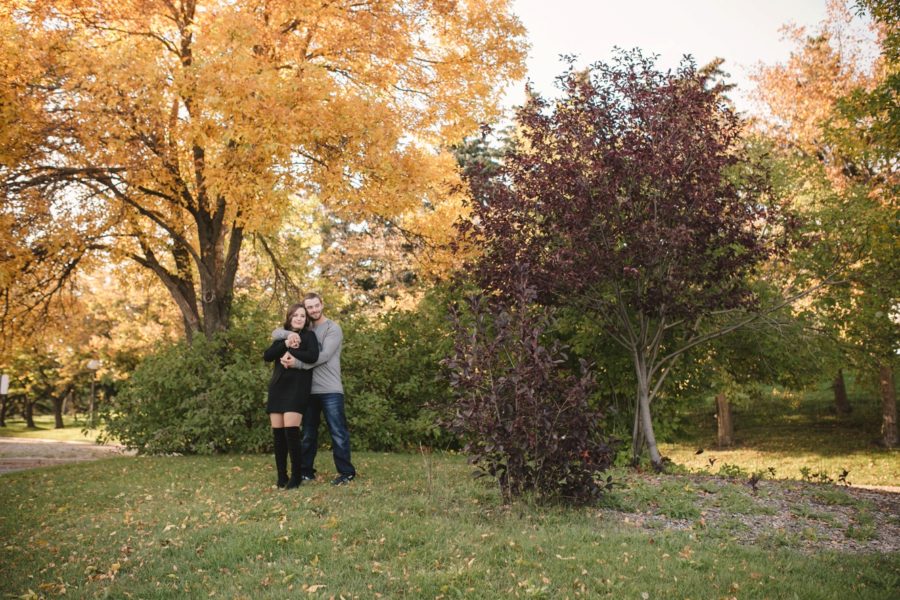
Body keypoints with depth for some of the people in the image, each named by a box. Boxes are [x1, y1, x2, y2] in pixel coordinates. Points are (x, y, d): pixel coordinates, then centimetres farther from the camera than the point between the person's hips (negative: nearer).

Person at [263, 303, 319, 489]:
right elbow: (267, 356, 2)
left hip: (297, 388, -5)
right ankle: (281, 476, 12)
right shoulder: (281, 336, 18)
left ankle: (296, 475, -4)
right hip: (277, 387, 5)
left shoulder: (309, 336, 5)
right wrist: (286, 345, -11)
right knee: (277, 432, 3)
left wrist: (290, 353, -10)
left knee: (291, 430, -14)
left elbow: (313, 356, -14)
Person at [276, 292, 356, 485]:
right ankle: (306, 472, 24)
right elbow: (275, 333, 10)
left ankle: (346, 473, 3)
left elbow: (323, 356, -15)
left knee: (338, 433, -4)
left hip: (330, 390, -5)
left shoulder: (333, 328, -3)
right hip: (308, 390, 5)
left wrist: (297, 363, -20)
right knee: (308, 434, 14)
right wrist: (288, 334, -13)